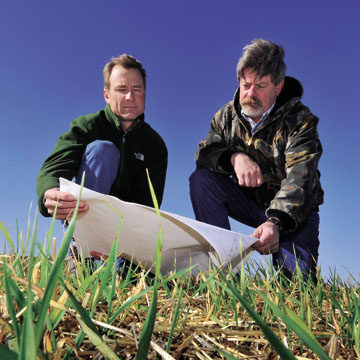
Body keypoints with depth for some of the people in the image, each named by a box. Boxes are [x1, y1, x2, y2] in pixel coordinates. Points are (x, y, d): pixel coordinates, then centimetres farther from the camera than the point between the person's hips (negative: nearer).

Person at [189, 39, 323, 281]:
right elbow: (204, 154, -11)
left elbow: (300, 179, -29)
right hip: (247, 201, 3)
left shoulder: (300, 120, -16)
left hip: (291, 210, -3)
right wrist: (234, 157, -33)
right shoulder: (227, 115, -1)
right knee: (201, 179, -20)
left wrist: (275, 223, -47)